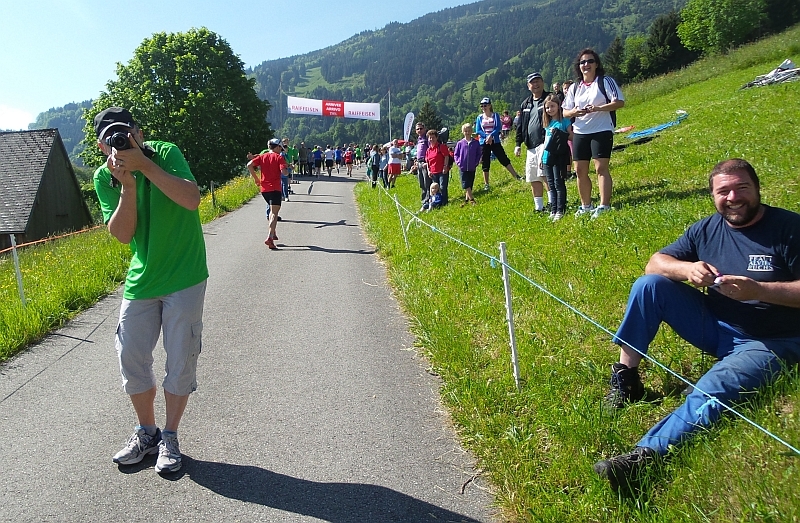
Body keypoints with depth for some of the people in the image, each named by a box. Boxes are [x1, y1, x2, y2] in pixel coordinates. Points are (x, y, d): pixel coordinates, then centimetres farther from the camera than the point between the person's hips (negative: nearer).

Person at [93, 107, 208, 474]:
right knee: (131, 358, 7)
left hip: (184, 278, -4)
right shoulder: (104, 178, -3)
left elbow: (192, 200, -27)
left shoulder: (165, 154, -12)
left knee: (180, 360, 2)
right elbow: (122, 233, -12)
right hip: (141, 279, 4)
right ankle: (146, 433, 28)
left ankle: (169, 438, 19)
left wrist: (144, 164, -29)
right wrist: (127, 185, -24)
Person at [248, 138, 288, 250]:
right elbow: (284, 172, -16)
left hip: (264, 188, 6)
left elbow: (249, 165, -2)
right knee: (274, 213, -10)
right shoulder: (279, 157, -3)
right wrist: (287, 169, 6)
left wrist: (255, 178, 6)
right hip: (275, 188, -6)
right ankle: (270, 238, -24)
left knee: (272, 210, 26)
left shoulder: (262, 156, 11)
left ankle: (273, 233, 28)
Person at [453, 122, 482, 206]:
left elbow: (479, 154, 7)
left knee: (470, 185, 8)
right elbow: (455, 154, 6)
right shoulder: (460, 143, -1)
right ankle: (471, 199, -3)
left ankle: (467, 200, 19)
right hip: (463, 168, -1)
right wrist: (458, 162, -7)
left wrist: (476, 163, -4)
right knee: (465, 184, -7)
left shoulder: (476, 143, 0)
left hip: (472, 168, 1)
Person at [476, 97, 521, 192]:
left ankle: (516, 176, 1)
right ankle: (486, 184, 11)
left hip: (495, 142, -1)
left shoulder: (495, 115, 3)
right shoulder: (479, 117, 6)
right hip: (484, 143, 1)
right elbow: (478, 131, -1)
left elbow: (498, 128, -8)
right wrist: (486, 136, -16)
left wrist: (491, 135, -23)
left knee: (504, 159, -5)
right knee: (485, 164, 4)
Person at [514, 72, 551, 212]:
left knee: (544, 174, -20)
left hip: (545, 143, -7)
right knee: (533, 178, 7)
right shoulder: (525, 104, 19)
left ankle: (553, 202, -10)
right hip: (531, 147, 7)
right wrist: (518, 144, 14)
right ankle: (539, 207, 15)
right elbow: (520, 125, 21)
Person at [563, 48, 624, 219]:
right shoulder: (574, 88, 13)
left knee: (601, 168, -11)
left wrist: (597, 108, -22)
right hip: (580, 133, 5)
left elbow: (620, 102, -9)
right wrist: (574, 112, -12)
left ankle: (604, 206, -10)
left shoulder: (605, 81, 0)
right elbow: (565, 112, 12)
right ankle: (586, 206, 17)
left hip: (601, 131, -5)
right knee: (580, 171, 6)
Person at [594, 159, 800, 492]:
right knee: (649, 285, -14)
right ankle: (625, 376, -10)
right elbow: (654, 263, 1)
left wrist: (758, 290, -29)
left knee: (714, 389, -34)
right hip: (715, 327, 5)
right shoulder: (707, 230, 4)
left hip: (768, 342, -5)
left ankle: (646, 454, -47)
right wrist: (686, 269, -21)